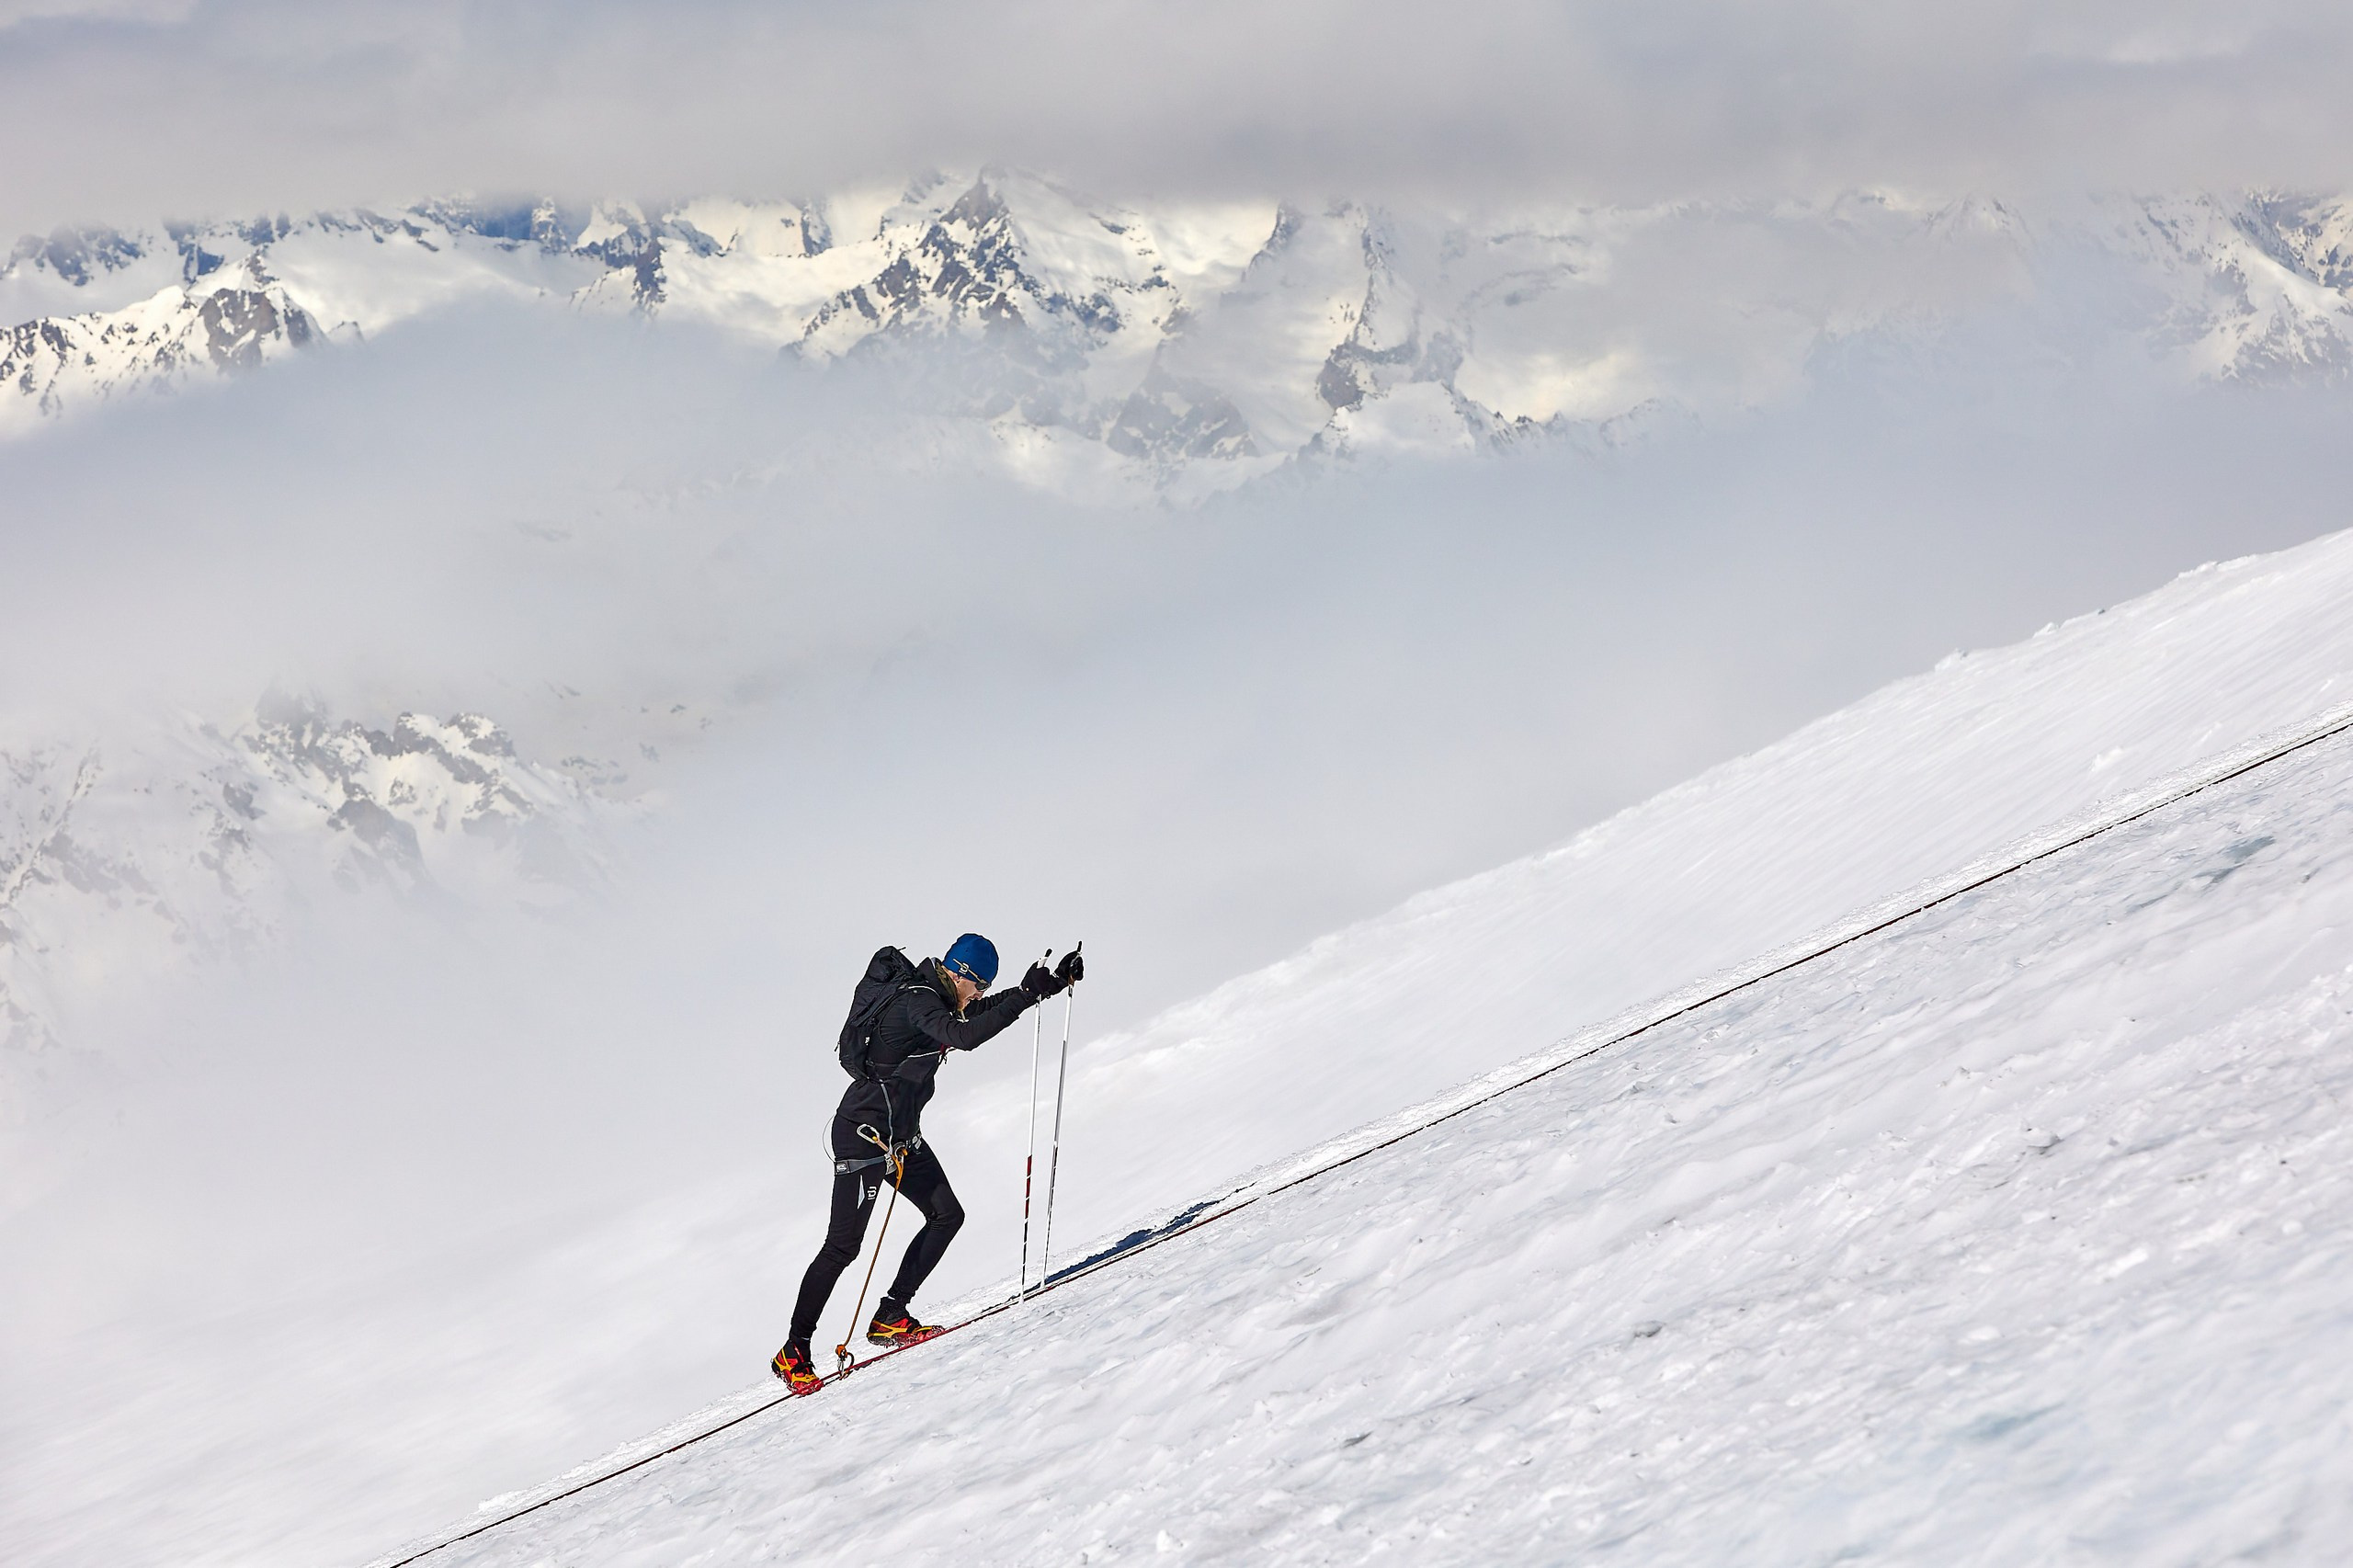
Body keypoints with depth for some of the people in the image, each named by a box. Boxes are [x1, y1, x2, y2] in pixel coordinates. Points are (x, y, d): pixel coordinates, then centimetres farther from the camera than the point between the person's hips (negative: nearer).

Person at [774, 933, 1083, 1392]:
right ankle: (793, 1353, -2)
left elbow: (989, 1010, 21)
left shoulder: (938, 996, 7)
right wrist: (1026, 995, -35)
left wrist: (1054, 983, 11)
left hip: (902, 1137, 10)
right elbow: (965, 1036, -36)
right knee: (844, 1244, -8)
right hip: (865, 1134, -10)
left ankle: (890, 1317, 13)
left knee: (947, 1216, 8)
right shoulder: (916, 1001, -21)